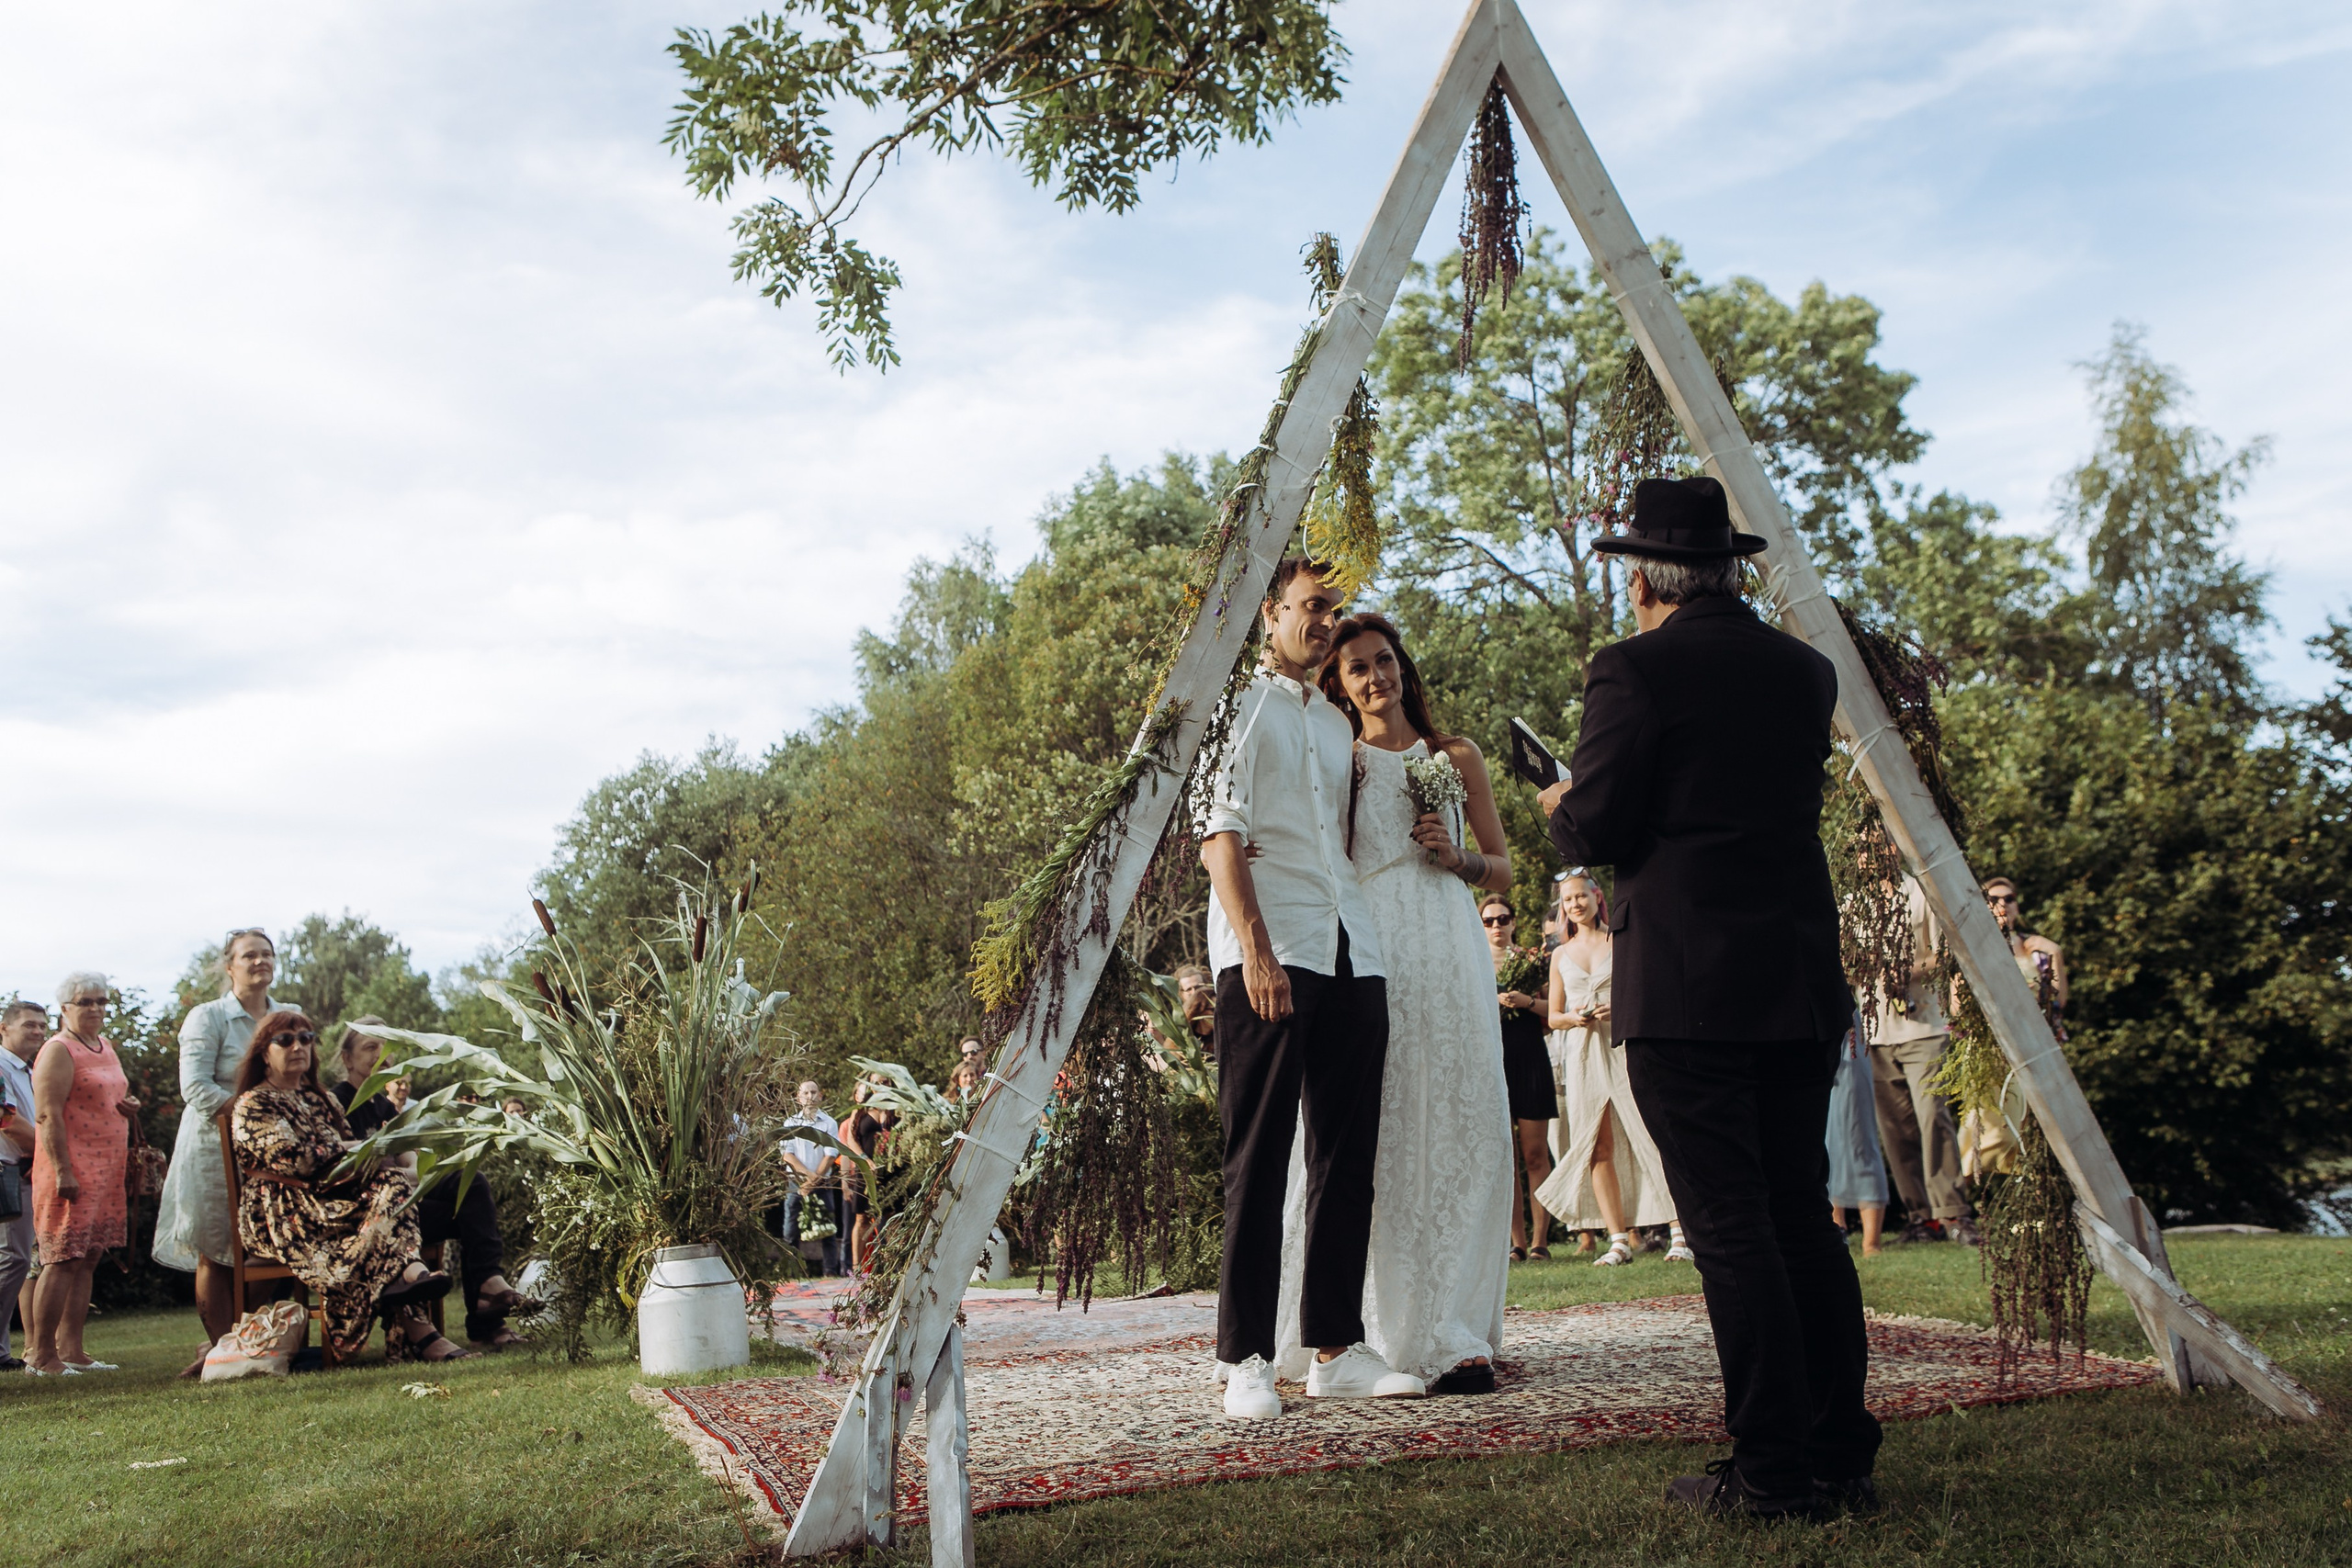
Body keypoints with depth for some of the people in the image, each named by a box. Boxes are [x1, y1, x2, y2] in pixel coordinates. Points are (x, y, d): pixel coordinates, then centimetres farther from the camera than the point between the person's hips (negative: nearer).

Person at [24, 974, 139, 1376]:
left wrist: (128, 1104, 9)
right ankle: (41, 1355, -4)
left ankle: (71, 1350, 12)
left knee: (86, 1261, 8)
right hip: (70, 1173, -8)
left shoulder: (106, 1048, 18)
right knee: (63, 1260, -9)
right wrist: (63, 1171, -22)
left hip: (105, 1173, 8)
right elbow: (48, 1115, -16)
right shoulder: (59, 1051, -8)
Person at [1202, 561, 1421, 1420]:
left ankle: (1337, 1349, 12)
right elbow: (1220, 832, -7)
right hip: (1269, 952, -7)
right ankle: (1246, 1359, 0)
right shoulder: (1237, 703, 4)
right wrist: (1255, 949, -16)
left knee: (1347, 1156, 6)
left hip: (1351, 952, 7)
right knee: (1259, 1157, -5)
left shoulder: (1337, 724, 24)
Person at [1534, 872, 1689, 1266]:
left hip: (1625, 1046, -3)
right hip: (1582, 1055, 3)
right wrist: (1573, 1018, -5)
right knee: (1598, 1148, -3)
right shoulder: (1561, 955, 15)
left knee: (1652, 1137, -8)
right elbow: (1553, 1016, 16)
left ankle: (1679, 1235, -5)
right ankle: (1619, 1240, -1)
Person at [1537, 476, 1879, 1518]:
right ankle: (1841, 1456, 19)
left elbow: (1594, 832, -10)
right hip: (1802, 983, 7)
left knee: (1729, 1227, -2)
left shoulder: (1635, 671, -9)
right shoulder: (1806, 671, 11)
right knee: (1802, 1216, 13)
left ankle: (1773, 1472, 2)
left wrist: (1561, 805, 12)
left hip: (1686, 989, -7)